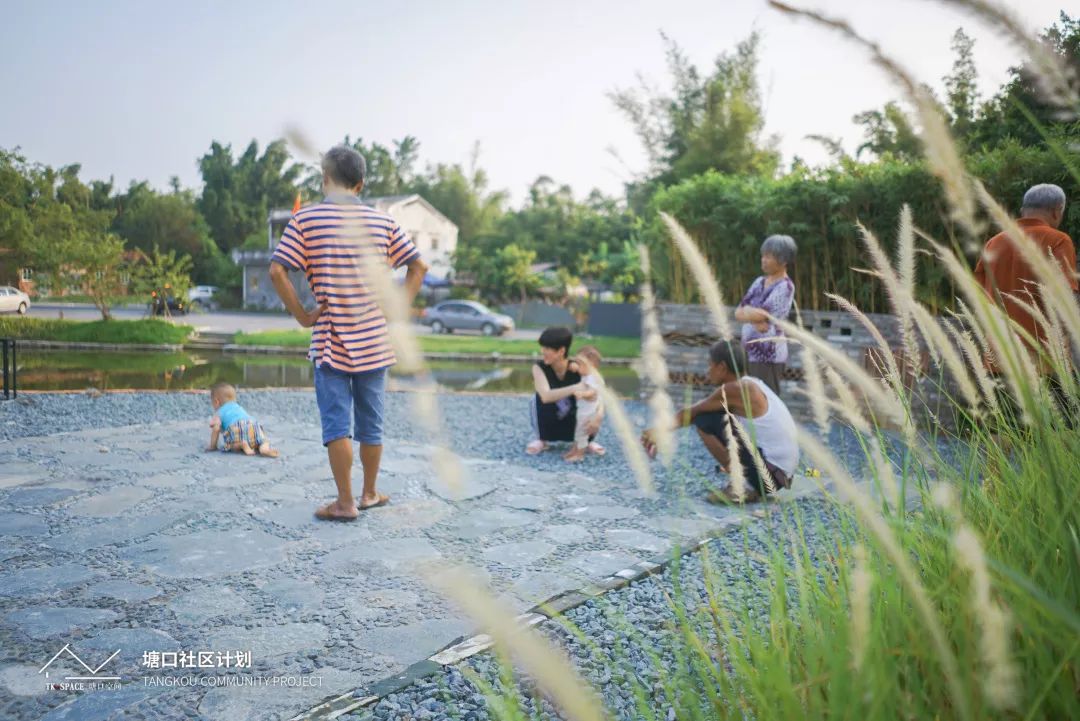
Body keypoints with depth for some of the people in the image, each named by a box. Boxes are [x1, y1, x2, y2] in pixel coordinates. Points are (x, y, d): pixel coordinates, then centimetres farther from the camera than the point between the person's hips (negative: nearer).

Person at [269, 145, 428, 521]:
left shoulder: (304, 219, -5)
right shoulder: (382, 221, 3)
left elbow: (277, 271, -14)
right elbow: (419, 267, 4)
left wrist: (302, 315, -5)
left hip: (330, 341, -3)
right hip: (374, 342, 3)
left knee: (337, 425, 3)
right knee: (371, 424, 12)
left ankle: (345, 502, 7)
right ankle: (369, 494, 25)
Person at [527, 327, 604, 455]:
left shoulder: (577, 369, -20)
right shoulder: (539, 368, -22)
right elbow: (546, 396, -40)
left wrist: (598, 416, -47)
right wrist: (575, 388, -54)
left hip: (571, 424, 1)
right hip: (548, 425, -1)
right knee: (539, 398, -32)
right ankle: (540, 439, -8)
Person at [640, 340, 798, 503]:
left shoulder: (735, 389, -15)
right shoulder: (748, 385, 12)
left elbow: (690, 413, -4)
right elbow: (693, 413, 17)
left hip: (769, 474, -9)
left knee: (706, 421, -10)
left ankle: (744, 488, -7)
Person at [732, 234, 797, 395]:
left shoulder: (785, 287, -11)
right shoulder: (759, 282, 11)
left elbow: (761, 314, -19)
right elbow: (738, 312, 4)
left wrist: (746, 311, -2)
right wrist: (754, 318, -13)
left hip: (769, 355, -7)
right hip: (749, 351, 7)